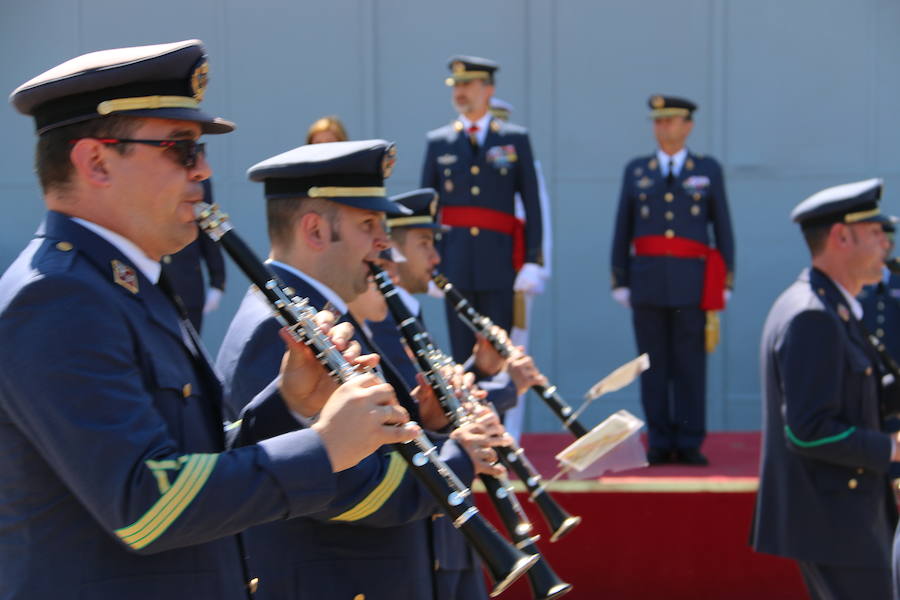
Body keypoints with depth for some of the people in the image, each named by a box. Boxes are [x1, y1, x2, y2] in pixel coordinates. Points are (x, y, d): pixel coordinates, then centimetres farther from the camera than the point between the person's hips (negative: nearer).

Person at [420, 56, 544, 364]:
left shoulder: (516, 139, 7)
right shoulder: (438, 142, 10)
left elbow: (532, 203, 4)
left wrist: (533, 261, -3)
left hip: (499, 261, -1)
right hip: (455, 261, 1)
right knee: (461, 353, 2)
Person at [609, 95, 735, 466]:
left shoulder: (708, 170, 9)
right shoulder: (636, 171, 11)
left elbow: (723, 230, 9)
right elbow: (622, 232, 12)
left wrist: (724, 283, 3)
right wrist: (620, 283, 6)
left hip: (691, 282, -1)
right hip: (647, 280, 1)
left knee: (690, 365, -1)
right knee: (653, 365, 2)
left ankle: (689, 445, 4)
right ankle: (659, 443, 7)